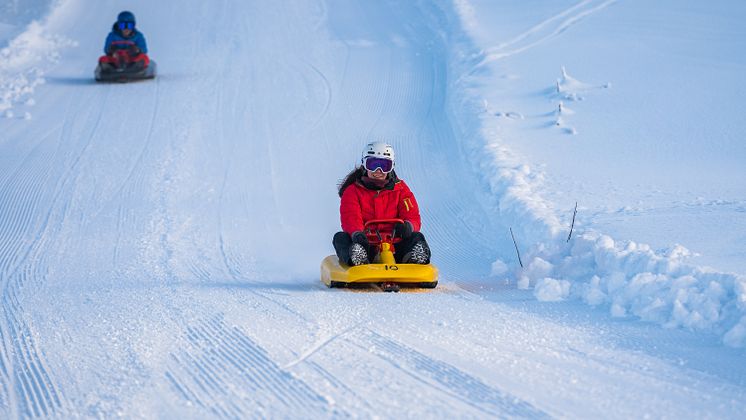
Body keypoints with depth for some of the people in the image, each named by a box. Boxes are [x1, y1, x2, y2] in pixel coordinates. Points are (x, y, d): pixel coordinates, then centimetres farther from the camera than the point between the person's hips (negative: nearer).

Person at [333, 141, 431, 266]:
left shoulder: (400, 189, 13)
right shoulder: (352, 191, 7)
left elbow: (413, 217, 2)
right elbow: (351, 218, -11)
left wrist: (407, 226, -27)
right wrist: (357, 234, -37)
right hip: (364, 244, -1)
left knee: (417, 237, -23)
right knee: (340, 237, -28)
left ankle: (416, 257, -55)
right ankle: (357, 258, -60)